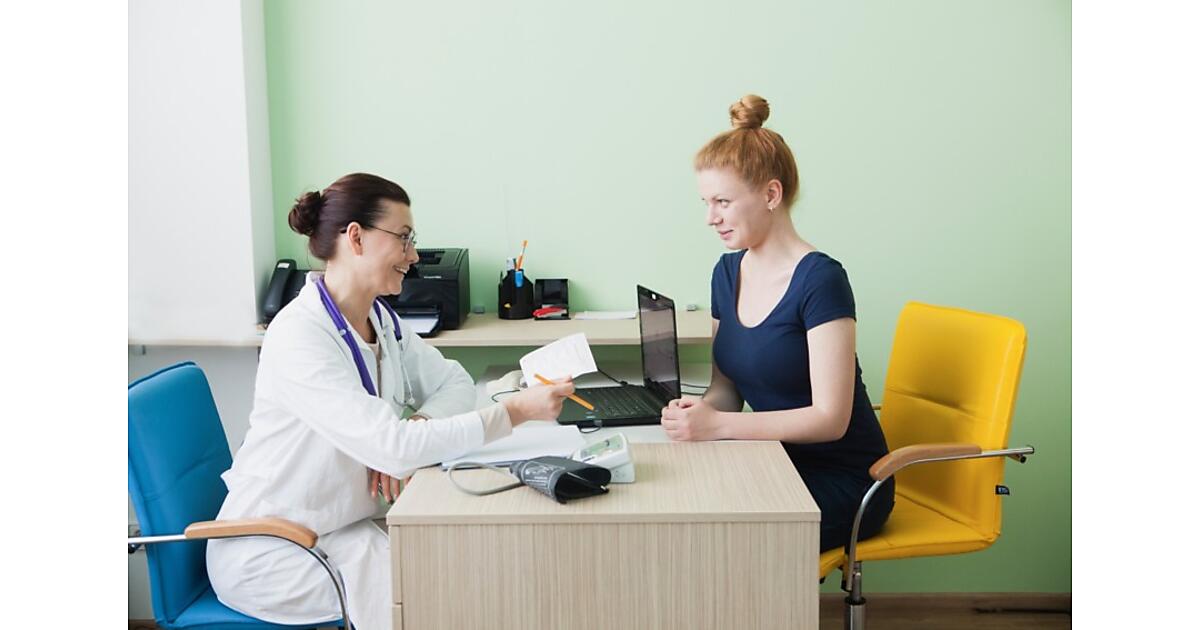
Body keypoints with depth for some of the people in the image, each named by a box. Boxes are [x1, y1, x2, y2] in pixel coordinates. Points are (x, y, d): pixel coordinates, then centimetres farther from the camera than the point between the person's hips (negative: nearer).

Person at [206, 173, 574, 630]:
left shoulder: (379, 320, 2)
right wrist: (515, 413, -34)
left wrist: (407, 437, -16)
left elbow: (454, 382, 5)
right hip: (268, 551, -7)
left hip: (340, 526, 7)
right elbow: (392, 448, -33)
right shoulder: (299, 337, -26)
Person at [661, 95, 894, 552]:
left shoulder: (819, 280, -17)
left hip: (843, 482, -6)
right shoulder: (728, 272, 6)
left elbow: (830, 418, -20)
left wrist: (716, 425, -26)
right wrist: (698, 411, -12)